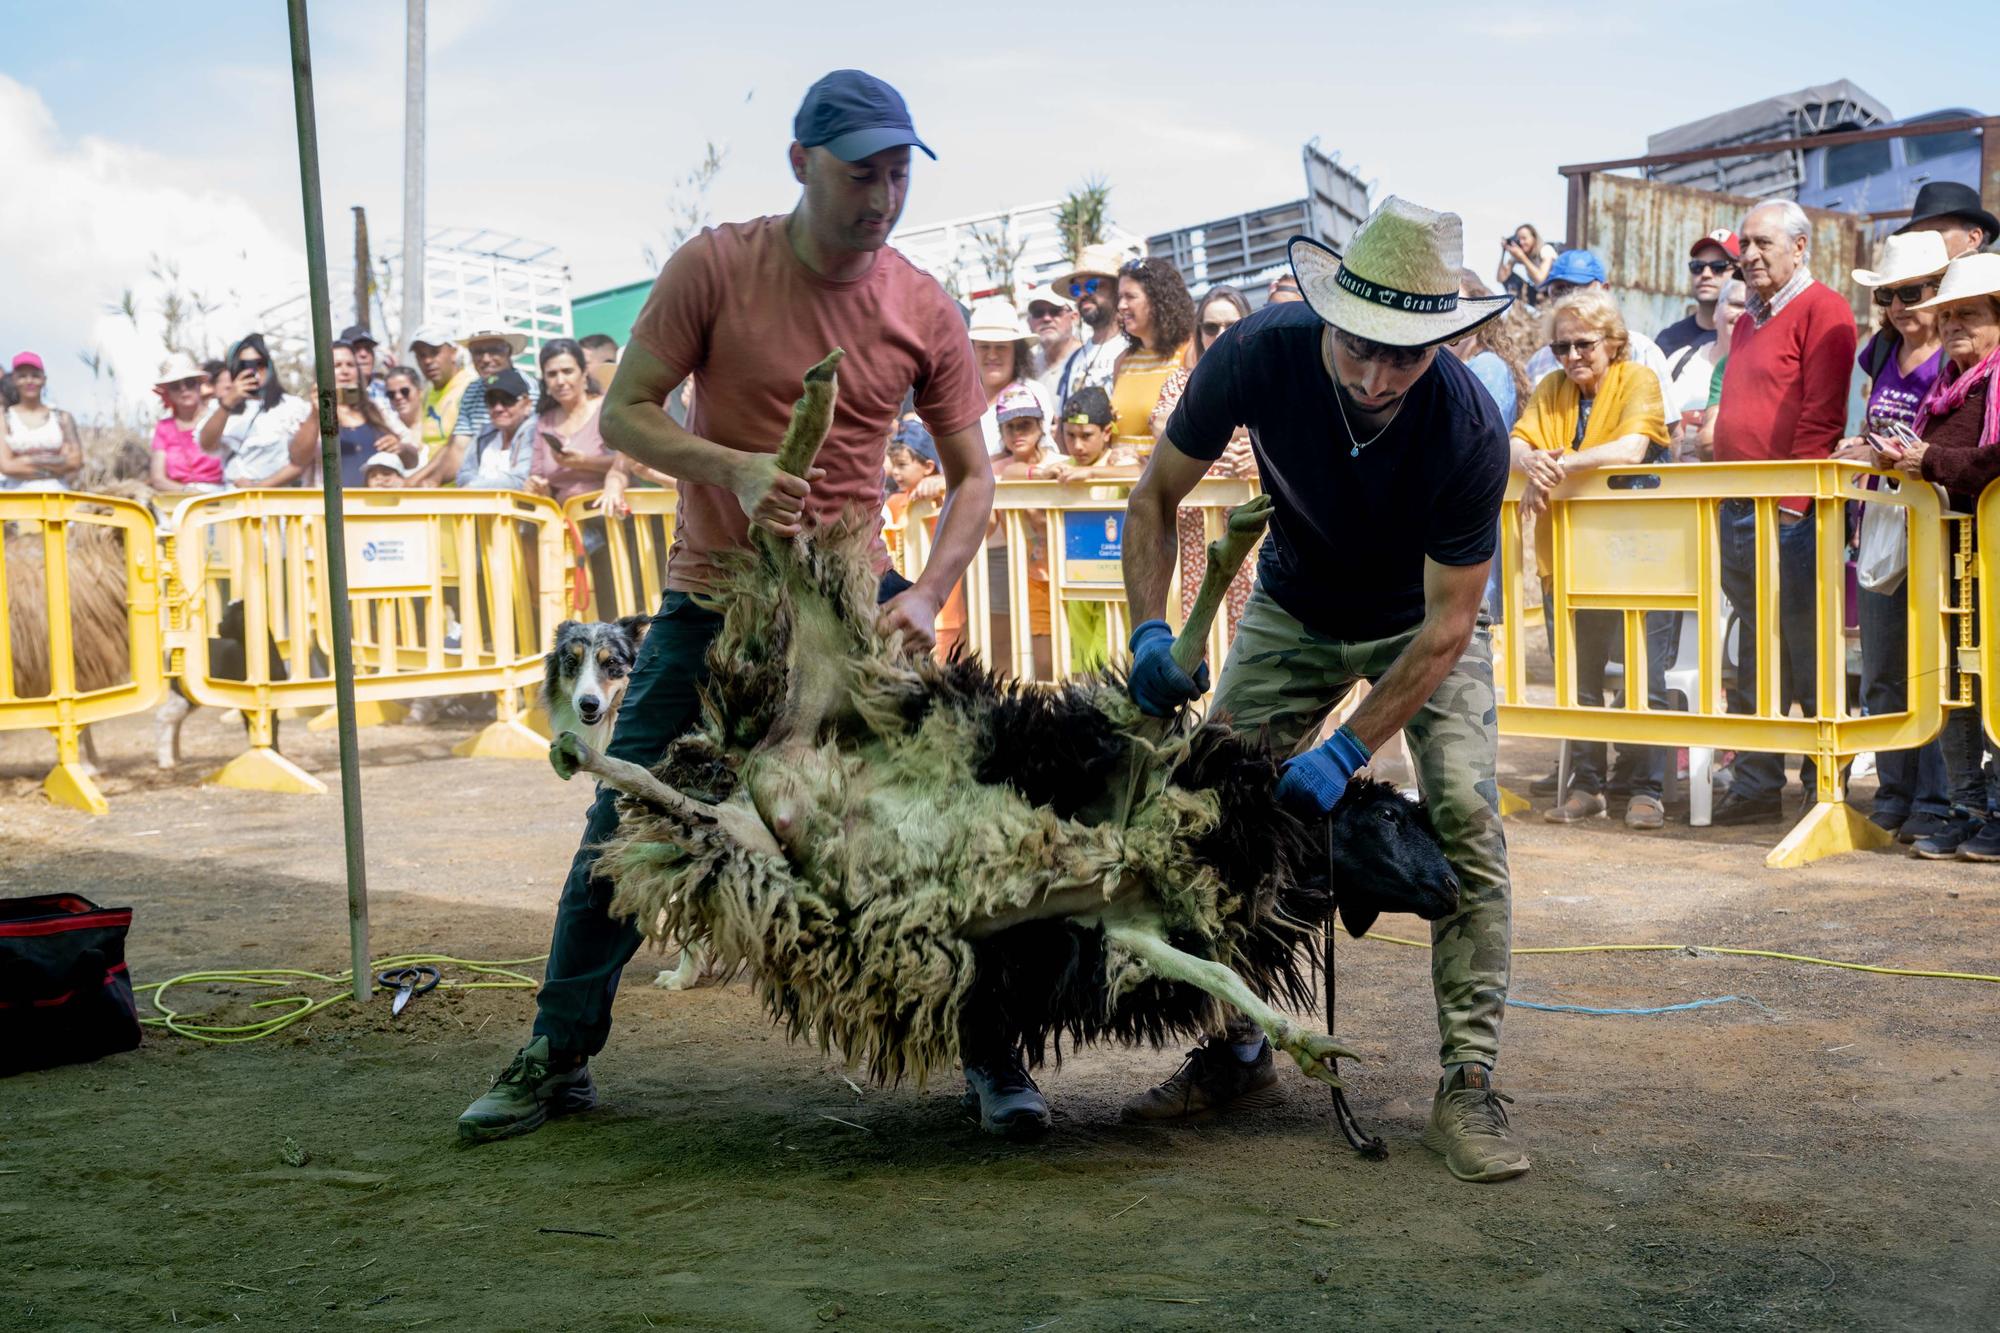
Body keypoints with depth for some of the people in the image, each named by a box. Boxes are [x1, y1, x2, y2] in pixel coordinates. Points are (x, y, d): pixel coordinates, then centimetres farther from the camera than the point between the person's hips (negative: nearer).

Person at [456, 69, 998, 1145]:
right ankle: (557, 1058, 20)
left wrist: (927, 595, -14)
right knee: (623, 832, 2)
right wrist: (732, 467, -23)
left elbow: (972, 475, 2)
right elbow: (623, 414, -5)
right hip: (712, 602, 0)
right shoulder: (715, 267, -8)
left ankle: (992, 1054, 10)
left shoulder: (926, 311, -3)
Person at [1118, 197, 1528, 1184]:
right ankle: (1236, 1052, 13)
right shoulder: (1259, 354, -29)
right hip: (1295, 610, 3)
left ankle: (1467, 1084, -10)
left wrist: (1346, 753, -32)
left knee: (1465, 819, -19)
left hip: (1421, 621, -2)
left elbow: (1447, 624, -27)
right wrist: (1151, 631, -27)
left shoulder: (1469, 431, -35)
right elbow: (1156, 495, -14)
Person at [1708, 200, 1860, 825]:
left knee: (1808, 657, -2)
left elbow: (1822, 416, -13)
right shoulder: (1748, 322, 21)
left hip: (1792, 515, -8)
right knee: (1755, 659, 11)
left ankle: (1824, 788, 5)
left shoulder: (1822, 310, -5)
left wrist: (1792, 503, -18)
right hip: (1737, 511, 8)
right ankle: (1756, 786, 16)